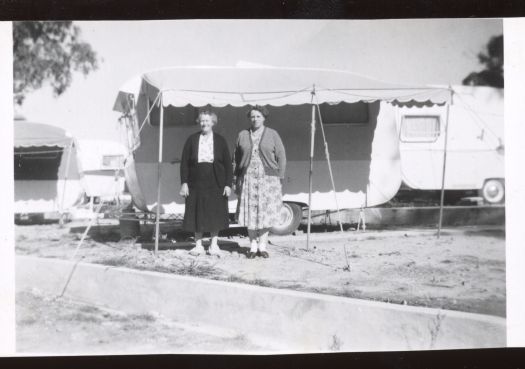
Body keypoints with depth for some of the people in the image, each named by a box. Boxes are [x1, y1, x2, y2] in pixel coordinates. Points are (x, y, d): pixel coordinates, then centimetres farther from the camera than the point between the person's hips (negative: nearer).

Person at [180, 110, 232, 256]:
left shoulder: (220, 141, 4)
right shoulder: (192, 140, 5)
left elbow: (228, 164, 3)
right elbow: (184, 162, 3)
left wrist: (228, 184, -4)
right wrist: (184, 182, -5)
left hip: (215, 183, 0)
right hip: (196, 183, 0)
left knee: (215, 214, 3)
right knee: (197, 214, 4)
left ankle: (214, 245, 13)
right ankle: (198, 245, 13)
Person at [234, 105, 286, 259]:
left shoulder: (272, 135, 3)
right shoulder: (243, 135, 8)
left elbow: (281, 157, 3)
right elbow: (236, 159, 12)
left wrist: (280, 179, -3)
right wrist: (236, 180, 6)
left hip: (268, 178, -1)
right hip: (248, 179, 1)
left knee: (266, 211, -1)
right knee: (249, 212, 1)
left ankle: (262, 245, 8)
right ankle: (253, 245, 10)